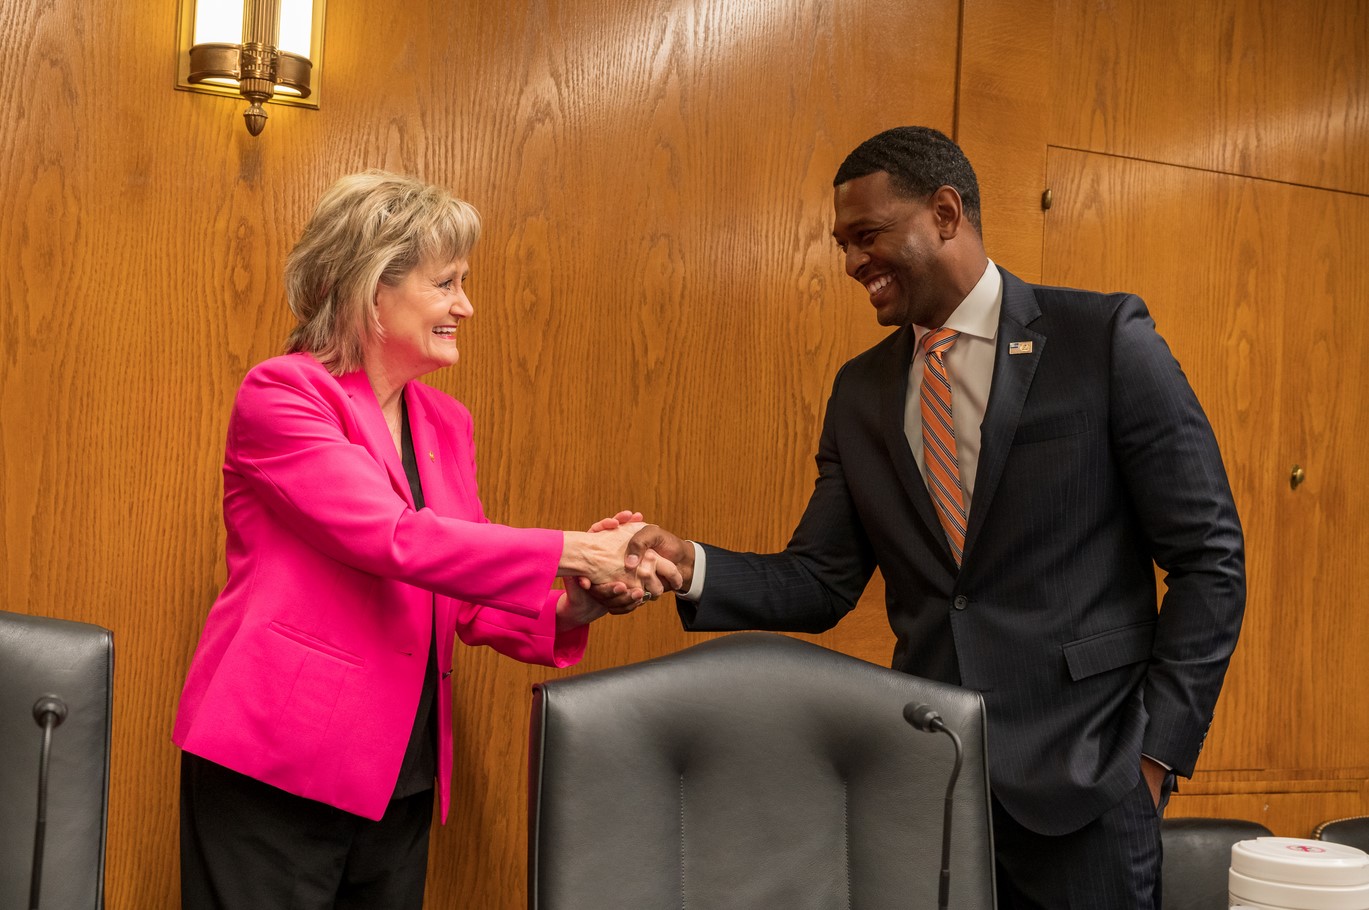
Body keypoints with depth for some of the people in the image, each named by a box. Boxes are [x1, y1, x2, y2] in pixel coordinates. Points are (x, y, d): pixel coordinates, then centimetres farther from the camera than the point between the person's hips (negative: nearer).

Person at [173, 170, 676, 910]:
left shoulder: (446, 423, 11)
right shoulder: (281, 393, -9)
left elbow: (468, 603, 9)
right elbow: (391, 537, -22)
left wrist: (570, 608, -10)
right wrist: (571, 552, -22)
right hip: (277, 769, -6)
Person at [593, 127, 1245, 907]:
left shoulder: (1106, 339, -5)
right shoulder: (861, 391, 9)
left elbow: (1210, 557, -5)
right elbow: (821, 581, 7)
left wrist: (1158, 749, -9)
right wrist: (692, 567, -10)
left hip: (1079, 777, -4)